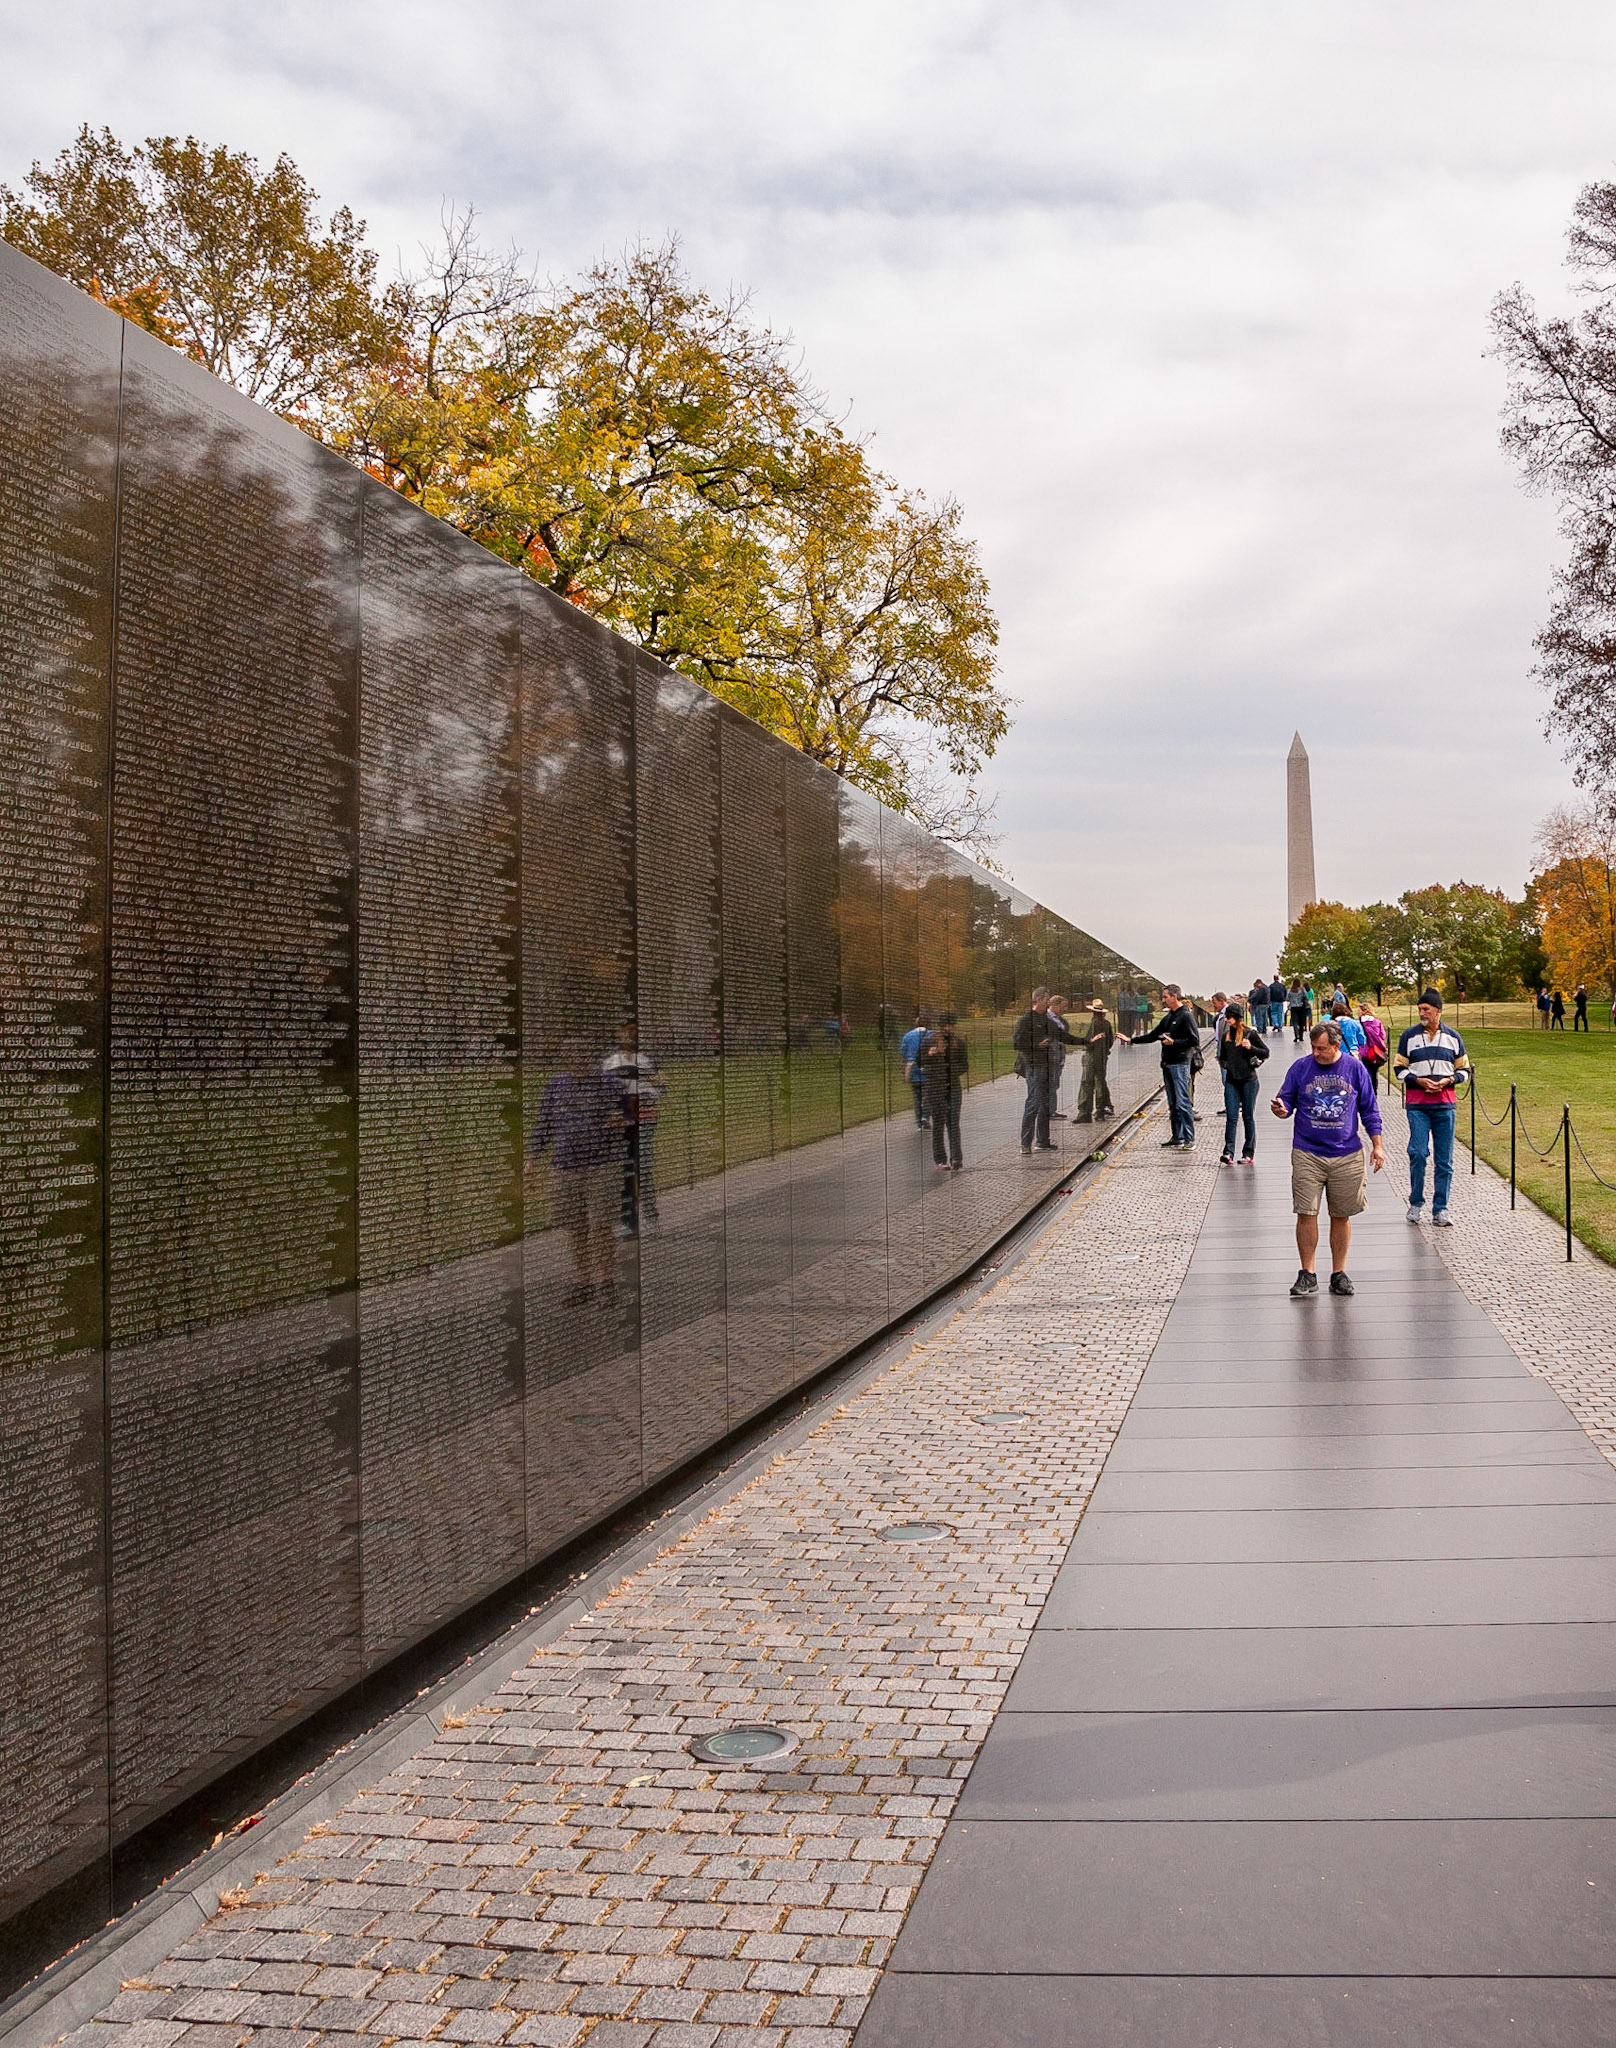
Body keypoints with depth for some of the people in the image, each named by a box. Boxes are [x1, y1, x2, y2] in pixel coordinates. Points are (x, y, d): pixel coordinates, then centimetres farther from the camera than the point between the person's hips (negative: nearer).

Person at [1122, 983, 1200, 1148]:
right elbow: (1153, 1036, 26)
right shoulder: (1168, 1017, 17)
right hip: (1167, 1064, 9)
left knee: (1183, 1103, -10)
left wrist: (1174, 1042, -20)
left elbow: (1195, 1040, -15)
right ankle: (1177, 1137, 15)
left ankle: (1189, 1139, -8)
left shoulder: (1186, 1016, -9)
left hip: (1180, 1064, -9)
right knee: (1173, 1104, 10)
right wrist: (1131, 1040, 22)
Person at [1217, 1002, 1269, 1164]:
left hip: (1248, 1080, -4)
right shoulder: (1226, 1035, 12)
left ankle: (1249, 1154, 10)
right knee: (1231, 1117, -4)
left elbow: (1265, 1052, -2)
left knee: (1249, 1117, 4)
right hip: (1231, 1081, 4)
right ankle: (1228, 1152, -8)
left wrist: (1251, 1048, -17)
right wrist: (1223, 1063, 5)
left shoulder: (1250, 1034, -4)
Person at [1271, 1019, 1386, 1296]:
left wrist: (1377, 1145, 6)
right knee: (1306, 1213, -4)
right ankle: (1307, 1274, 7)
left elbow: (1369, 1110, 10)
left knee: (1341, 1216, 6)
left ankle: (1339, 1274, 17)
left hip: (1347, 1156, 1)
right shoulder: (1301, 1067, 2)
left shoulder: (1355, 1069, 3)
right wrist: (1281, 1108, -17)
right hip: (1307, 1154, 0)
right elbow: (1286, 1100, 7)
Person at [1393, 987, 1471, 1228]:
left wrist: (1448, 1080, -6)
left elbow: (1464, 1070, 14)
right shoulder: (1409, 1036, 5)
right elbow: (1399, 1068, 6)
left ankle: (1440, 1209, 9)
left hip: (1444, 1104, 2)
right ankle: (1416, 1203, 7)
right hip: (1416, 1105, -2)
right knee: (1418, 1153, -11)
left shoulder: (1453, 1037, 9)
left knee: (1444, 1159, 2)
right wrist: (1418, 1080, -11)